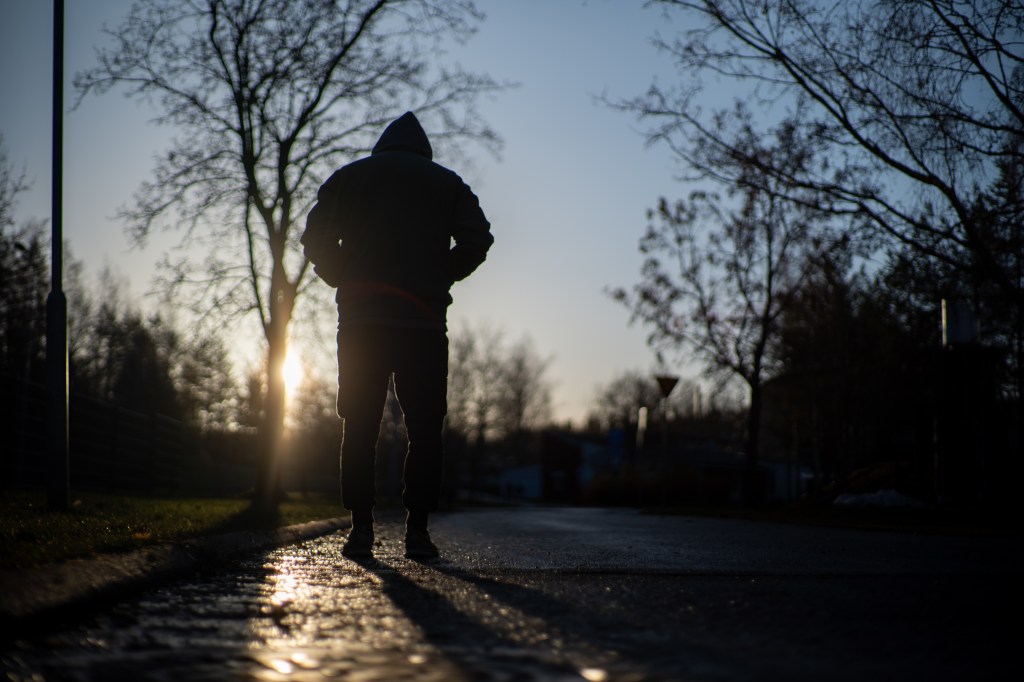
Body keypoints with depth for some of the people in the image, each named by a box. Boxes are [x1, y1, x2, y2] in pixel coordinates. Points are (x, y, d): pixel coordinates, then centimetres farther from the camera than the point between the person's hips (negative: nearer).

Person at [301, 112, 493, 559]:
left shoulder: (348, 177, 13)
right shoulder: (447, 183, 12)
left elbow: (315, 240, 6)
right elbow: (477, 240, 0)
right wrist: (438, 279, 11)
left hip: (360, 322, 1)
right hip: (424, 323, -1)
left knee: (359, 429, 4)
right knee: (424, 429, 3)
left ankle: (361, 528, -1)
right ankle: (417, 530, -3)